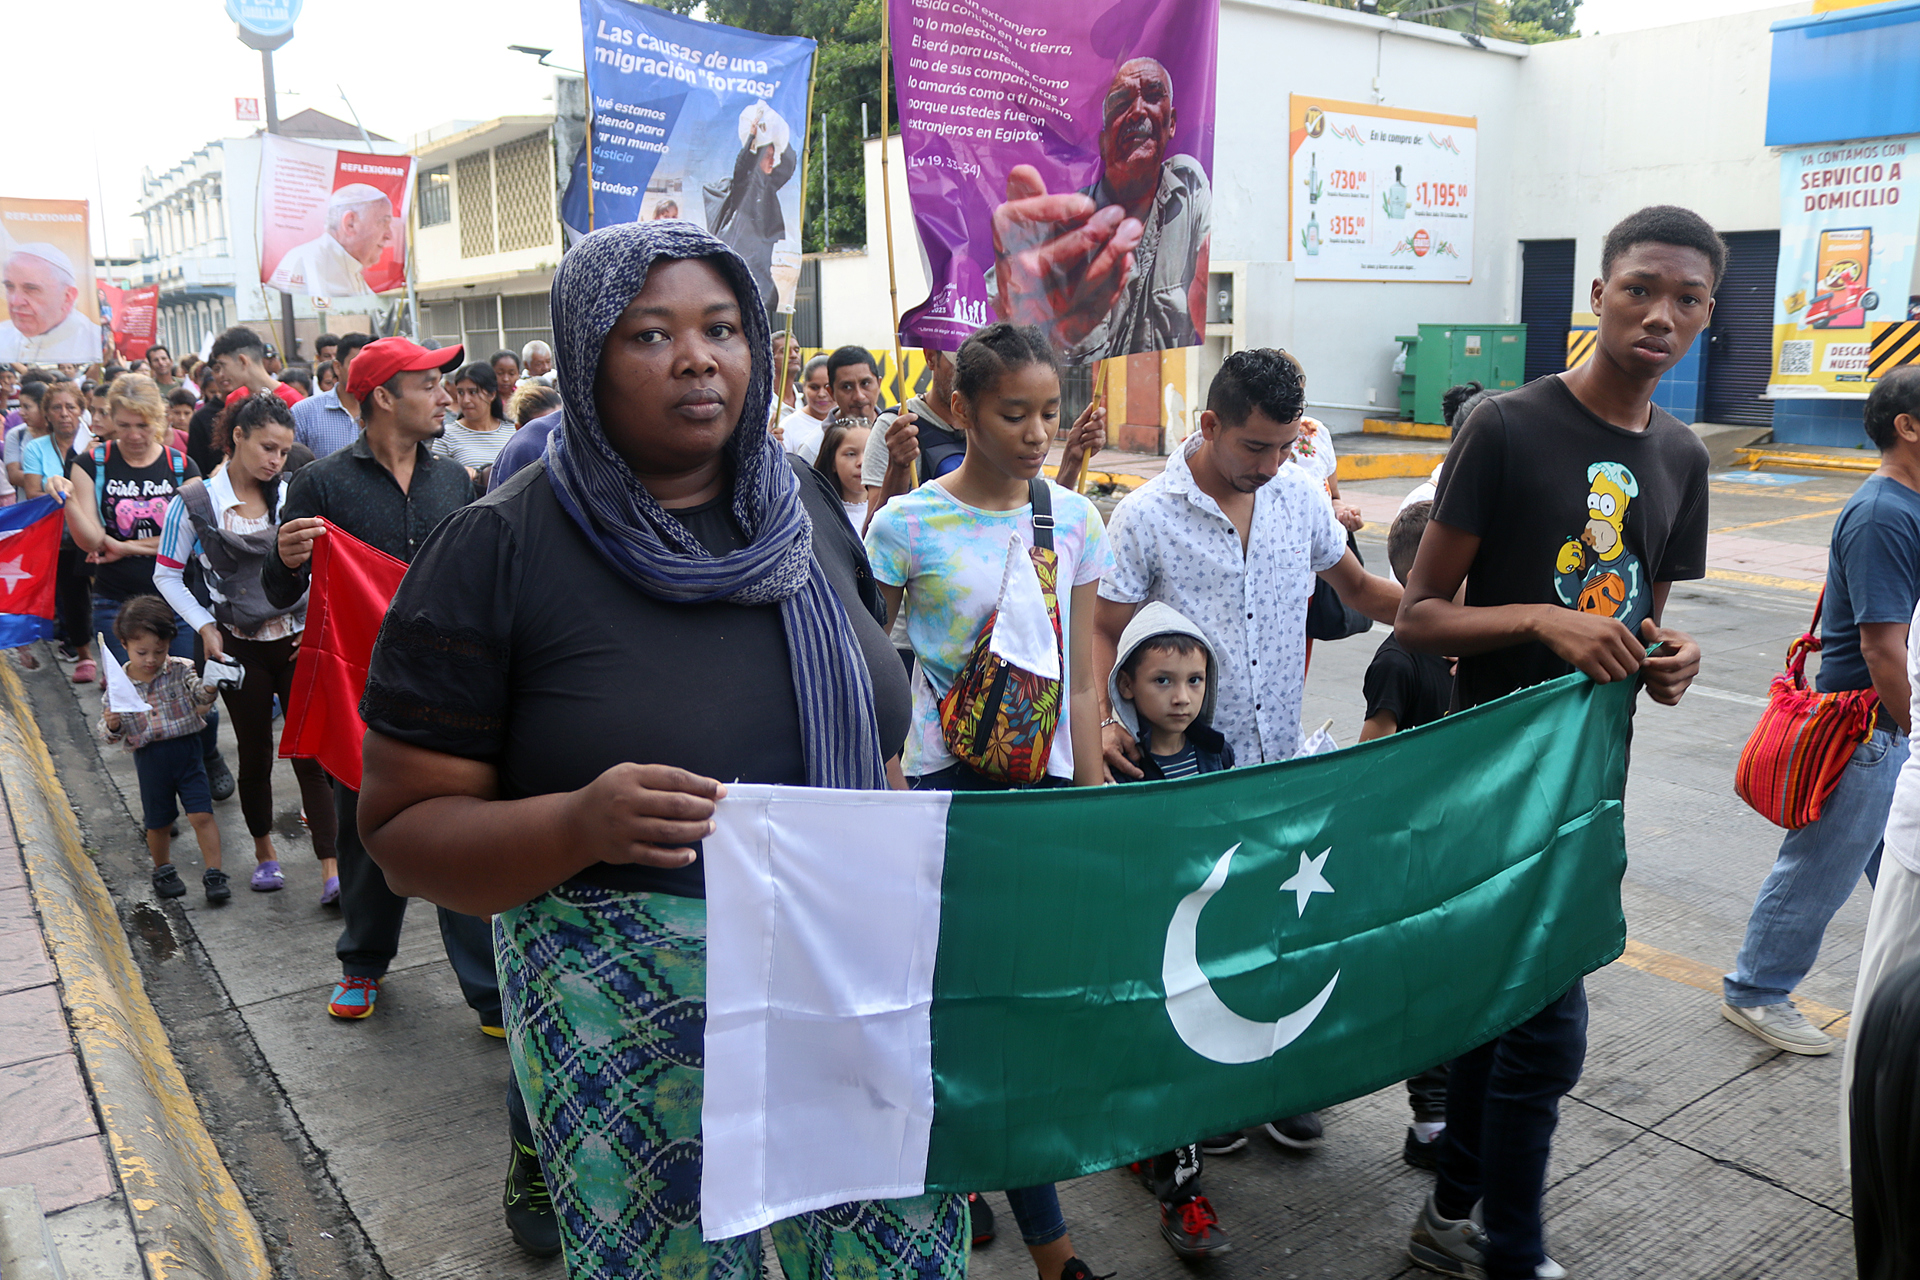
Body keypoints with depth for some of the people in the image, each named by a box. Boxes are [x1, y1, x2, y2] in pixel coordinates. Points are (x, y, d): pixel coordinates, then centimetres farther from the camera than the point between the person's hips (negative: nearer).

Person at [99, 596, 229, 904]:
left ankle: (214, 874, 0)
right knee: (159, 822, 15)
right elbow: (108, 735, 3)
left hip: (186, 750, -1)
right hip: (149, 759, 1)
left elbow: (199, 695, -18)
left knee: (202, 814, -8)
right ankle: (163, 870, 38)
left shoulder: (180, 671, -5)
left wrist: (208, 690, -40)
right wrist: (111, 726, -20)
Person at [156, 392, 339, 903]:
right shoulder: (194, 502, -4)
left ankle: (332, 872, -5)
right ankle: (264, 853, 32)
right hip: (241, 647, 0)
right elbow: (168, 575, 4)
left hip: (297, 641, 0)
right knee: (255, 755, 11)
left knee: (310, 754, -4)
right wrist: (205, 626, -5)